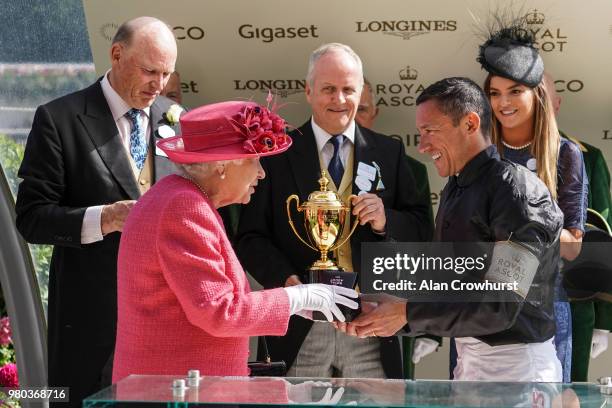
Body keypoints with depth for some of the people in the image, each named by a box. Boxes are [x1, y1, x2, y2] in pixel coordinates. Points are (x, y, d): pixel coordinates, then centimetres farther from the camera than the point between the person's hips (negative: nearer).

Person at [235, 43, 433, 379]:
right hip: (299, 329, -1)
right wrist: (285, 279, -17)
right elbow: (250, 236, -1)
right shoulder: (278, 153, 3)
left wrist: (386, 221, -14)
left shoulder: (389, 153, 8)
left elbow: (421, 231, 7)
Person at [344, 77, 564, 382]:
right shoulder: (454, 189, 10)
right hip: (468, 357, 8)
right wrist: (381, 313, -6)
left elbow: (500, 306, -23)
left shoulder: (519, 191, -18)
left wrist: (407, 313, -21)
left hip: (514, 362, -8)